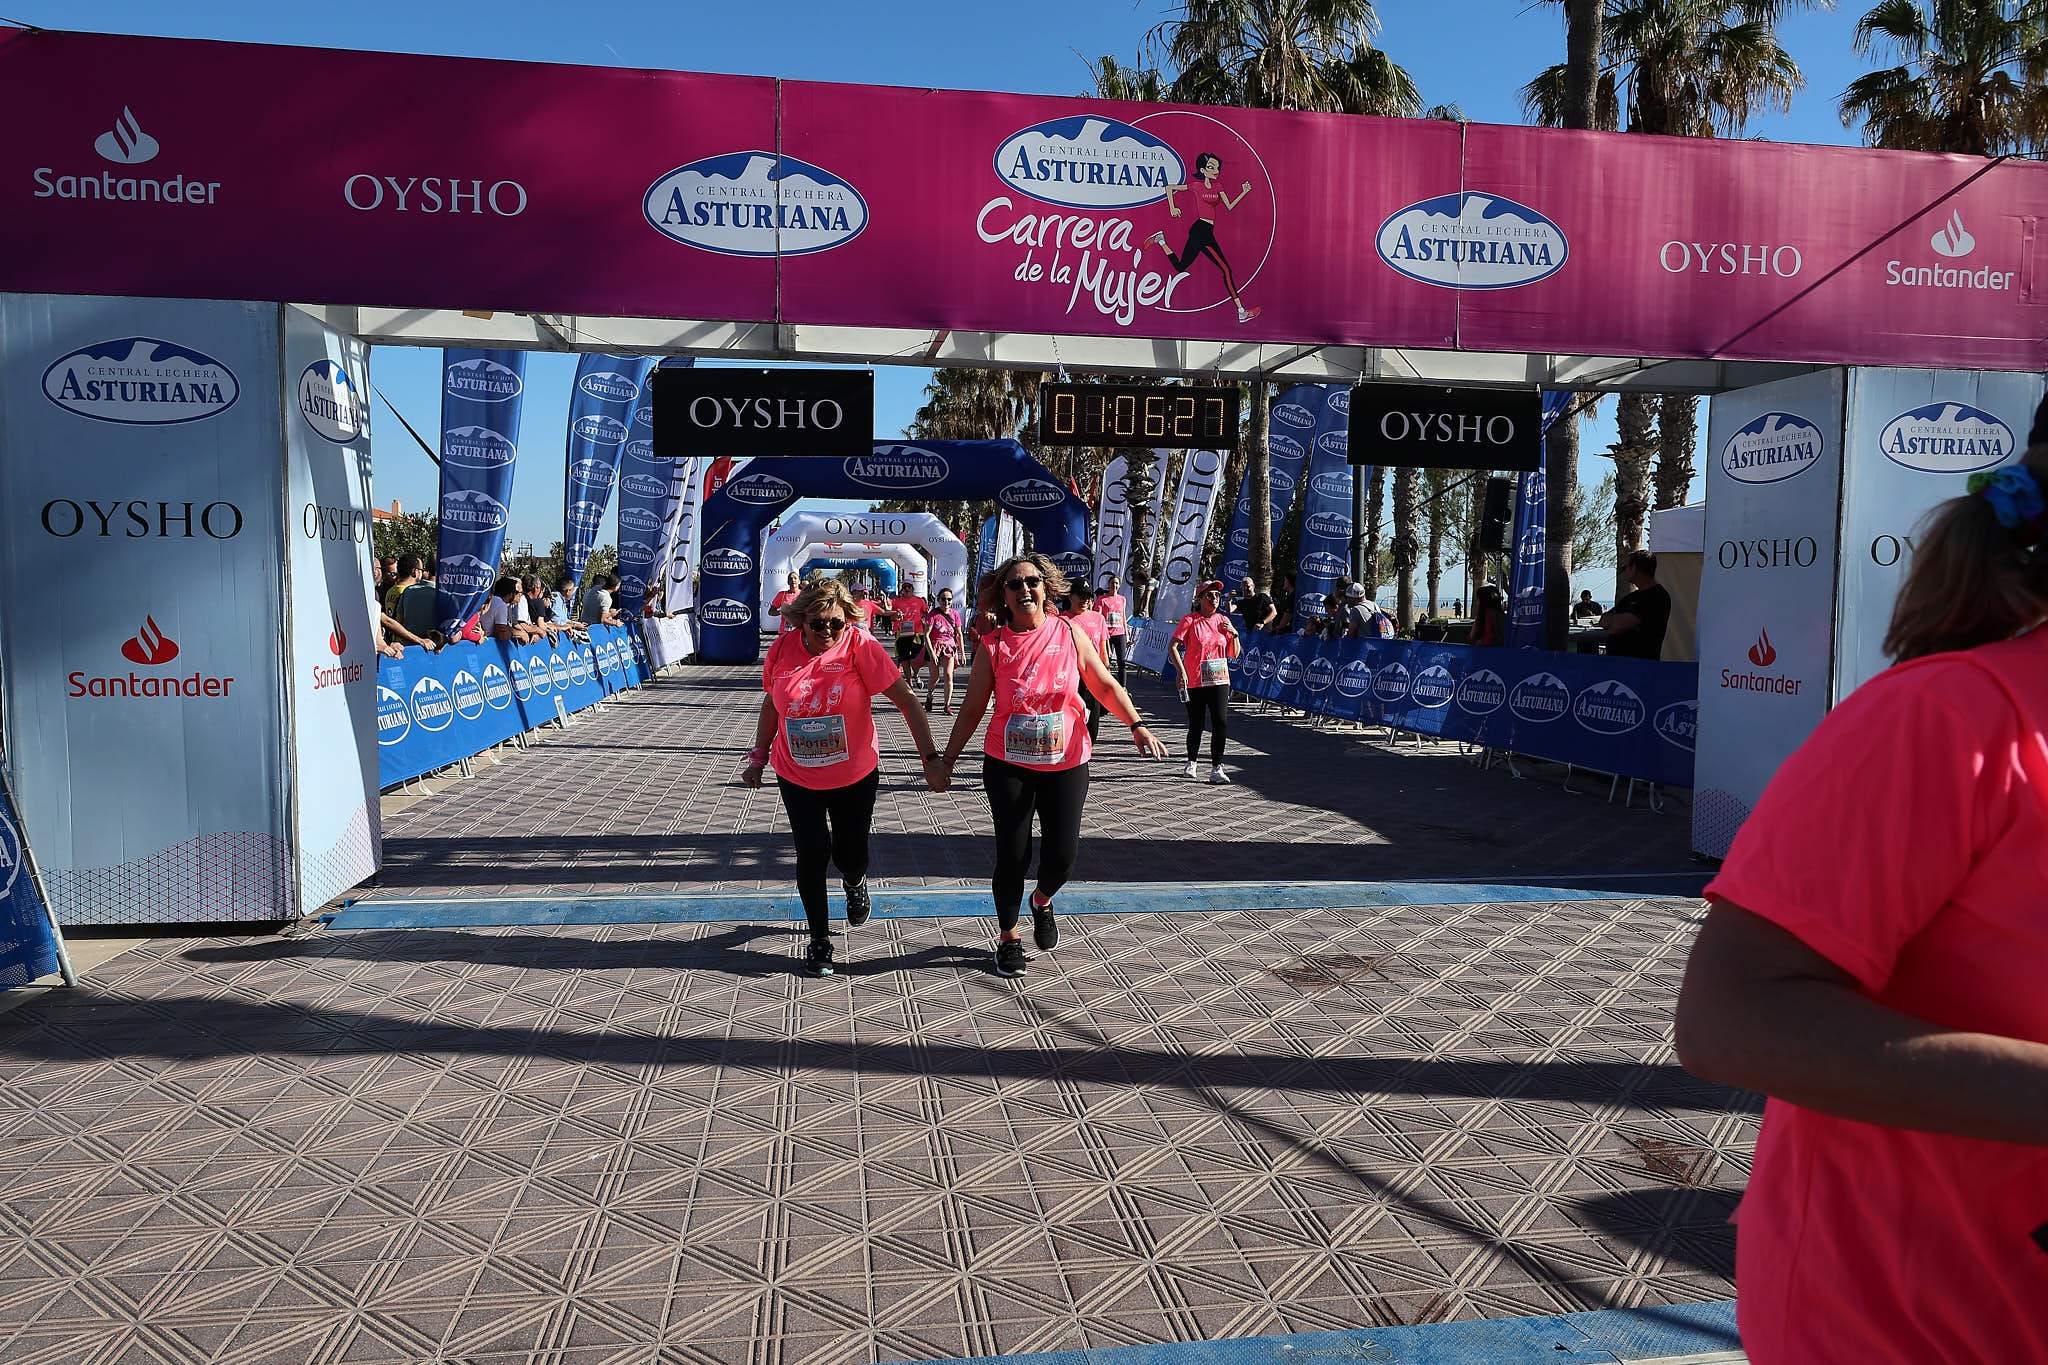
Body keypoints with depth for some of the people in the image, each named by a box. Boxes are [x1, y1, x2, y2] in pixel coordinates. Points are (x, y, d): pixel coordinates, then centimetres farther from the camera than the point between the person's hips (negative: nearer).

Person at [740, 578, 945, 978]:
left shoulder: (859, 645, -17)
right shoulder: (783, 648, -8)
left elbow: (905, 700, -17)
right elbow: (771, 704, 10)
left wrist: (930, 758, -22)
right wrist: (758, 757, 13)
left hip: (855, 776, -1)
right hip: (797, 778, 1)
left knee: (850, 856, 9)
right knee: (812, 855, -1)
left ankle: (855, 883, 48)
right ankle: (819, 939, 20)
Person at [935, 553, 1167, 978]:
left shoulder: (1069, 634, -2)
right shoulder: (993, 646, -5)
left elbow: (1106, 686, 3)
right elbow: (972, 709, 2)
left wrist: (1138, 726, -10)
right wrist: (947, 760, 1)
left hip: (1066, 766, 1)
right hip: (1008, 767, -1)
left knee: (1061, 855, -1)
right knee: (1012, 855, 2)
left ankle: (1041, 901, 36)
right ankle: (1009, 938, 25)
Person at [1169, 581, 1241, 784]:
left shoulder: (1223, 621, 8)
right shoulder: (1190, 620, -5)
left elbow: (1234, 654, 11)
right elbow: (1173, 647, -10)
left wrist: (1234, 634, -4)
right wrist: (1181, 670, -19)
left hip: (1219, 681, 3)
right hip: (1195, 682, -3)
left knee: (1220, 723, -7)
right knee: (1196, 725, 6)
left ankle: (1216, 768, -1)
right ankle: (1191, 763, 28)